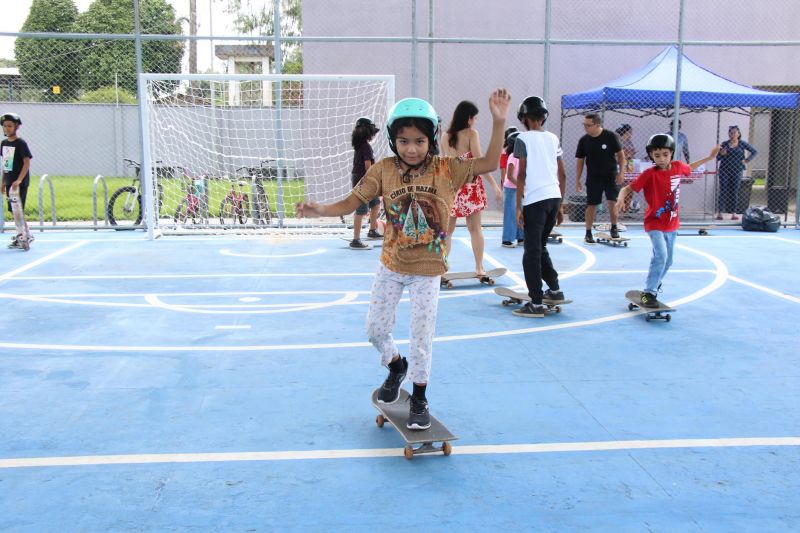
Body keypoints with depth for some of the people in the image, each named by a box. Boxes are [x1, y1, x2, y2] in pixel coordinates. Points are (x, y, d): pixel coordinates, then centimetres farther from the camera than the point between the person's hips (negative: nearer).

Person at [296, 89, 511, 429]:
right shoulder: (384, 170, -9)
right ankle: (396, 367, 44)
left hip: (427, 270, -2)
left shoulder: (446, 169, -11)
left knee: (421, 335, 4)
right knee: (376, 328, 12)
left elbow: (488, 163, -16)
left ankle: (419, 400, 24)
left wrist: (499, 122, -27)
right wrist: (320, 210, -26)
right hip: (391, 265, 2)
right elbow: (351, 203, -9)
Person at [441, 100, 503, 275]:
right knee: (475, 228, 5)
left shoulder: (445, 137, 6)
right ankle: (479, 267, 9)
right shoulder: (472, 134, -6)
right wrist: (494, 184, -9)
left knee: (448, 229, 8)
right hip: (471, 184, -3)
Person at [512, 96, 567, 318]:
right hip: (554, 198, 6)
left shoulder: (523, 138, -3)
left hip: (535, 200, -6)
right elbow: (562, 175, 15)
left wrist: (518, 207, -6)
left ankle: (536, 304, -1)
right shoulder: (553, 138, 14)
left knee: (532, 252, -1)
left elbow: (522, 174, -9)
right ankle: (554, 290, 26)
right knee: (540, 246, 22)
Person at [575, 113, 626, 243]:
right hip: (593, 178, 2)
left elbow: (621, 155, -3)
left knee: (612, 203, -7)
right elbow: (580, 161, 6)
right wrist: (577, 180, 3)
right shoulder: (584, 140, -3)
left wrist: (621, 173, -9)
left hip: (611, 176, -2)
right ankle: (588, 233, 12)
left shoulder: (611, 136, -10)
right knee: (591, 205, 2)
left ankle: (614, 228, 17)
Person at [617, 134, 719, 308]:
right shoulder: (650, 174, -19)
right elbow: (627, 188, -22)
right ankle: (648, 293, -13)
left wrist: (710, 157, 26)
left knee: (667, 261, 17)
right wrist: (621, 199, -43)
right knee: (661, 256, -23)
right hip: (655, 224, -6)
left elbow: (689, 168, 21)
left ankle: (655, 284, 42)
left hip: (672, 224, 6)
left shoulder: (678, 167, -3)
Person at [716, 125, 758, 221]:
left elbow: (755, 152, 7)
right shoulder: (724, 144, 4)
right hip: (724, 170, 0)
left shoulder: (743, 144, 4)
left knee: (734, 191, 3)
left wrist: (747, 160, 0)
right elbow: (718, 158, 7)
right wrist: (721, 154, -14)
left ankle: (733, 213, 7)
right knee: (723, 191, -4)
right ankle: (719, 212, -2)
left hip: (737, 171, 0)